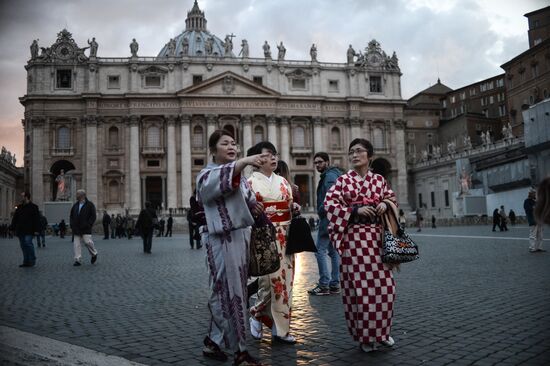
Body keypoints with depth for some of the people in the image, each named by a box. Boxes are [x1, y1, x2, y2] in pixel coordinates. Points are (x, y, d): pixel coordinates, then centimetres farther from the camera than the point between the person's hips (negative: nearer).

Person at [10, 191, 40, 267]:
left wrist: (36, 229, -12)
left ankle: (32, 261, -1)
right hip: (20, 231, 6)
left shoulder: (33, 207, -1)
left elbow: (37, 219, -5)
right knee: (23, 246, 6)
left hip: (29, 230, -6)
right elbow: (15, 218, 18)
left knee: (28, 243, -14)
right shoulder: (19, 207, 16)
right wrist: (12, 228, 10)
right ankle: (26, 262, 11)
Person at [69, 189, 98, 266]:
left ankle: (94, 254, 15)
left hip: (86, 228, -5)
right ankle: (77, 260, 2)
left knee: (87, 242, -10)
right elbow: (71, 216, 20)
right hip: (76, 228, 5)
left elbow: (93, 216, -6)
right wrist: (72, 225, 6)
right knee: (77, 244, 0)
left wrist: (88, 225, -15)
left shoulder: (89, 204, -2)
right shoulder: (75, 205, 14)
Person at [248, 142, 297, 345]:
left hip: (284, 237, 6)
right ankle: (257, 315, 20)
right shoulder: (250, 182, -2)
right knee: (269, 280, -8)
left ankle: (280, 328, 15)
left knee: (284, 280, 5)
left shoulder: (283, 182, 15)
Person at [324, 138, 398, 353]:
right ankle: (365, 336, 11)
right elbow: (330, 203, -7)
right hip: (355, 238, -3)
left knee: (383, 285, 5)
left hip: (378, 237, 4)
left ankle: (382, 331, 23)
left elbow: (392, 199, 19)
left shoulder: (379, 180, 10)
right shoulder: (343, 180, 0)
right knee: (361, 286, -2)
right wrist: (355, 210, -16)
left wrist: (386, 204, -4)